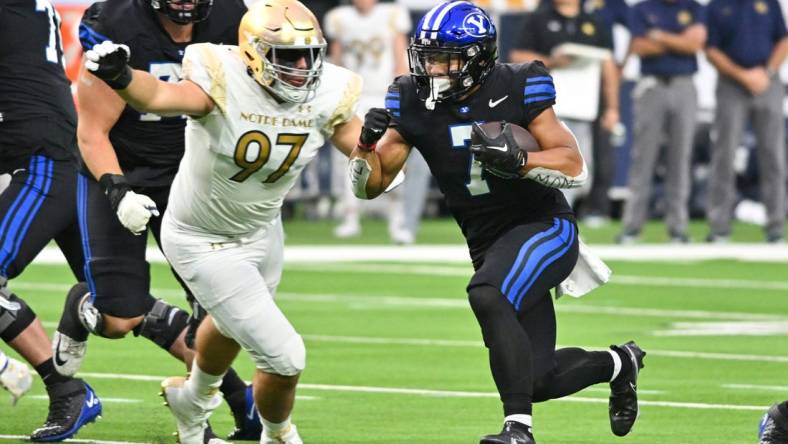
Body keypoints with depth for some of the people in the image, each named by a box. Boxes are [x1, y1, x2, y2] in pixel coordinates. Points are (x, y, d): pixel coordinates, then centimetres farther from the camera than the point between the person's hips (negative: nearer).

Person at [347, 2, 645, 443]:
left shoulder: (516, 89, -14)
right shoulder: (414, 103, -4)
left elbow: (575, 167, -16)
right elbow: (369, 185, -1)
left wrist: (517, 161, -33)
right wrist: (367, 141, -21)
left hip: (545, 227, -6)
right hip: (488, 243, 6)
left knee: (487, 295, -35)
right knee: (538, 381, 6)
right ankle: (617, 363, 38)